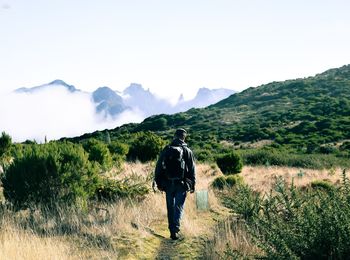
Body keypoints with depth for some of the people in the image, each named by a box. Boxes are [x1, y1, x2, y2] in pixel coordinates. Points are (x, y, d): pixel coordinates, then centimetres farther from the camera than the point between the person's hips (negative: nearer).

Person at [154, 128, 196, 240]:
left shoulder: (166, 150, 2)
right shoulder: (187, 151, -3)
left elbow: (158, 167, 4)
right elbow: (192, 169, 0)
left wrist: (158, 183, 11)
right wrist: (192, 185, 7)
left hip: (168, 184, 2)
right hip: (181, 184, -2)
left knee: (170, 208, 13)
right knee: (178, 207, 1)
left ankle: (172, 230, 17)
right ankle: (175, 231, -9)